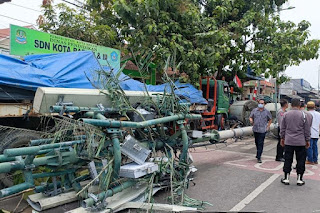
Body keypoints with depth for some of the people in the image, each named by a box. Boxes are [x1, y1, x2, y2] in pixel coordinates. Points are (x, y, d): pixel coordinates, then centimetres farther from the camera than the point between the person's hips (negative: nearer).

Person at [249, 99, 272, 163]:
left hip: (262, 130, -3)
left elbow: (270, 119, 12)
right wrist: (251, 120, -12)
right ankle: (259, 153, 36)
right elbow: (250, 117, 11)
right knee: (256, 142, 16)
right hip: (255, 129, 3)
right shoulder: (254, 110, 5)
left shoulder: (266, 112, 2)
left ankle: (259, 157, -5)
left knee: (260, 143, -8)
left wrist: (268, 126, 3)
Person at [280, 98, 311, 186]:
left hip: (288, 142, 2)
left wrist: (282, 138, 18)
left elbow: (282, 128, 7)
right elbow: (307, 129, 0)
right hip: (301, 142, -1)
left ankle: (286, 178, 13)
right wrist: (307, 140, 10)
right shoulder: (303, 115, -5)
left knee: (288, 160, 7)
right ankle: (299, 179, 15)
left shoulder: (286, 114, 1)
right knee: (301, 160, 9)